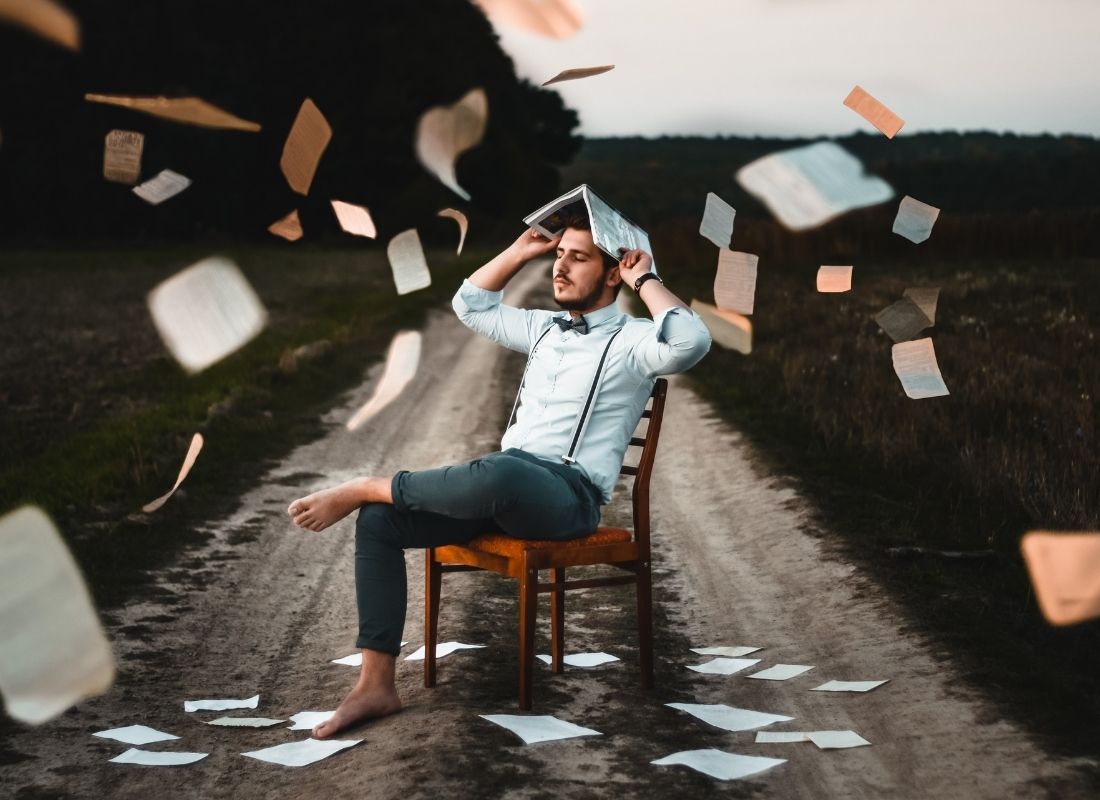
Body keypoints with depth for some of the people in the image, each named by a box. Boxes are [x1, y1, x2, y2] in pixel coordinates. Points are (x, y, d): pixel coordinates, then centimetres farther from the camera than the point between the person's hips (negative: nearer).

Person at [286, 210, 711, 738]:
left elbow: (692, 342, -22)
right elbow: (471, 306, 36)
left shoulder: (632, 340, 0)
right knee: (380, 521, -12)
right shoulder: (544, 328, 24)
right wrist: (522, 251, 26)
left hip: (569, 494, -7)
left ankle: (365, 487, -18)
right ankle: (376, 685, -13)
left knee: (496, 473, -43)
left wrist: (645, 280, -9)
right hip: (503, 489, 7)